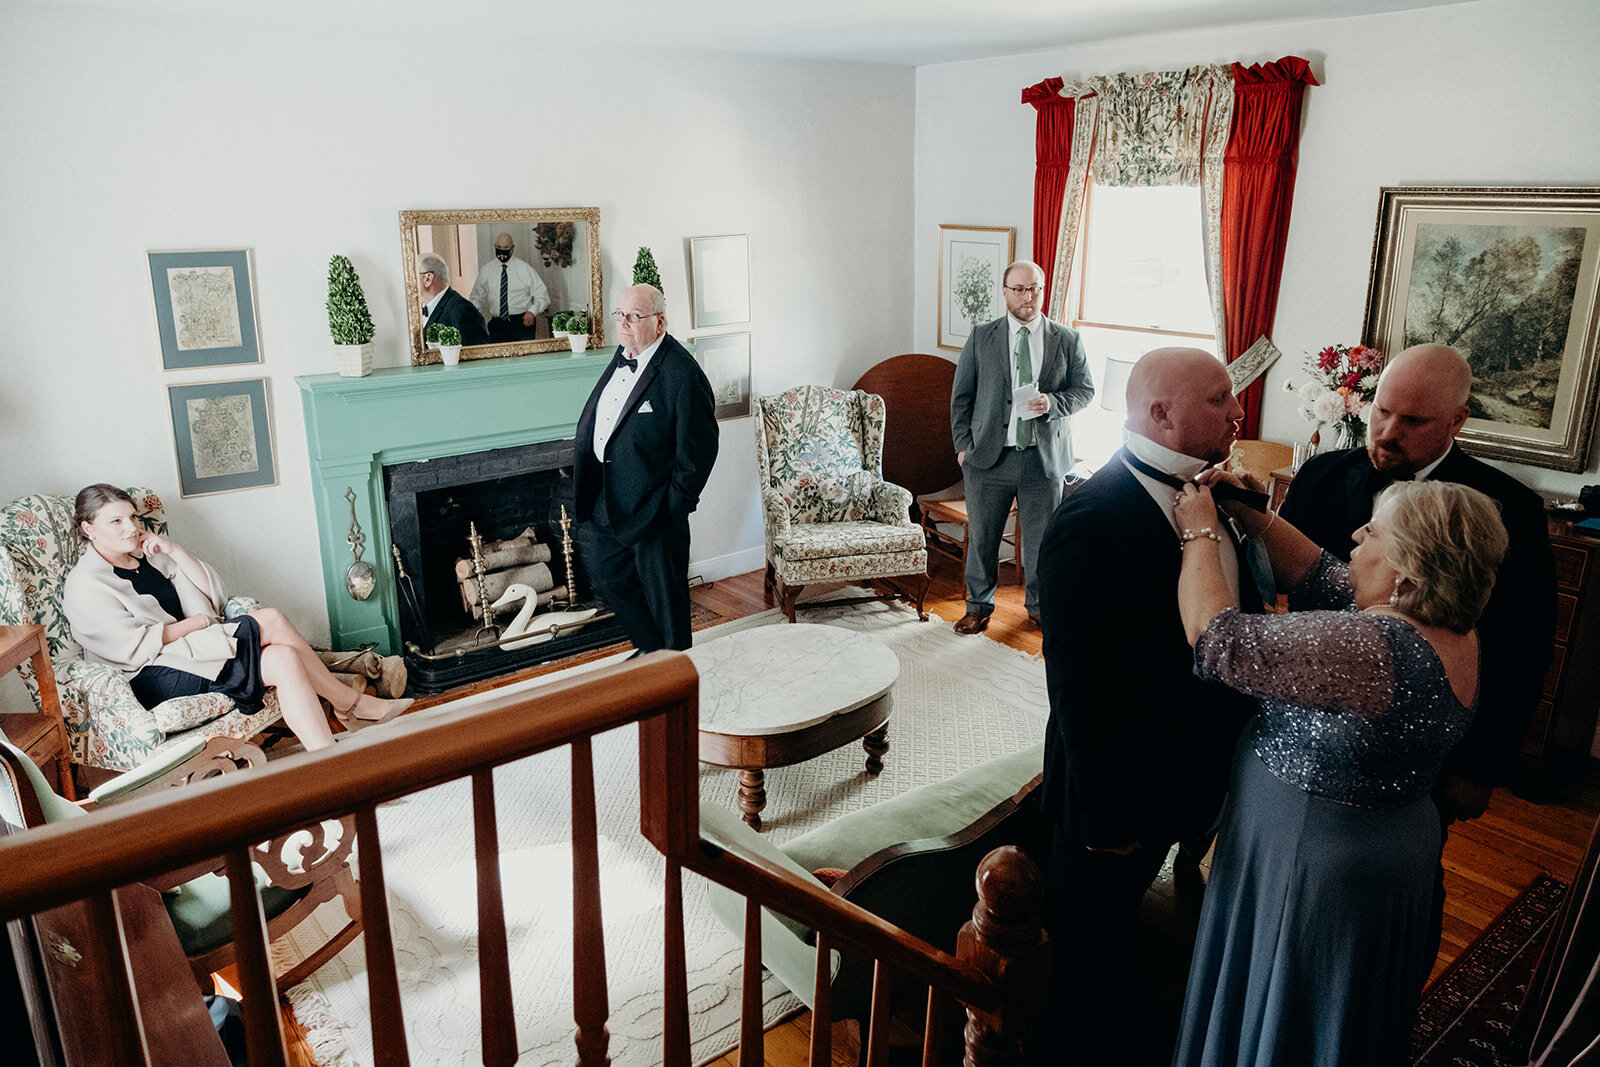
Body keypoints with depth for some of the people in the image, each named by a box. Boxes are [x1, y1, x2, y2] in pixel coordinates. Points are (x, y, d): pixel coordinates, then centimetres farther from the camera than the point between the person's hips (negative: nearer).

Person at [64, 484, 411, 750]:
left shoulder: (148, 557, 17)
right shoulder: (86, 586, -5)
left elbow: (215, 596, 11)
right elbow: (135, 648, -15)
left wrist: (174, 552, 2)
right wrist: (195, 623, -7)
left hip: (189, 647, 8)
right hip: (152, 679, -8)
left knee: (284, 657, -23)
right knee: (271, 621, -24)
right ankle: (351, 704, -18)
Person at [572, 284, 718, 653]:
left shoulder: (682, 375, -21)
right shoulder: (624, 355, 5)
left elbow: (699, 448, -19)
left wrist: (676, 503, -15)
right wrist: (584, 475, 14)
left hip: (652, 505, -9)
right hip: (607, 498, 9)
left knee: (663, 591, 7)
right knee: (605, 574, 21)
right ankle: (650, 649, 41)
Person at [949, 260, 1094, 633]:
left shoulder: (1067, 340, 5)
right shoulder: (981, 338, 5)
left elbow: (1085, 389, 8)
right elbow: (961, 396, 7)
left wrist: (1053, 402, -12)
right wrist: (963, 444, -1)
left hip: (1045, 458, 0)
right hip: (989, 456, 0)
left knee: (1043, 539, 9)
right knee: (981, 536, 8)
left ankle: (1040, 605, 29)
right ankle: (979, 605, 26)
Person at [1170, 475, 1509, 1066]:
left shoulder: (1367, 647, -35)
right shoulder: (1451, 629, -6)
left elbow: (1216, 639, -32)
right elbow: (1320, 578, 3)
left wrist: (1201, 532, -19)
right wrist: (1251, 514, -2)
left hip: (1313, 860, -9)